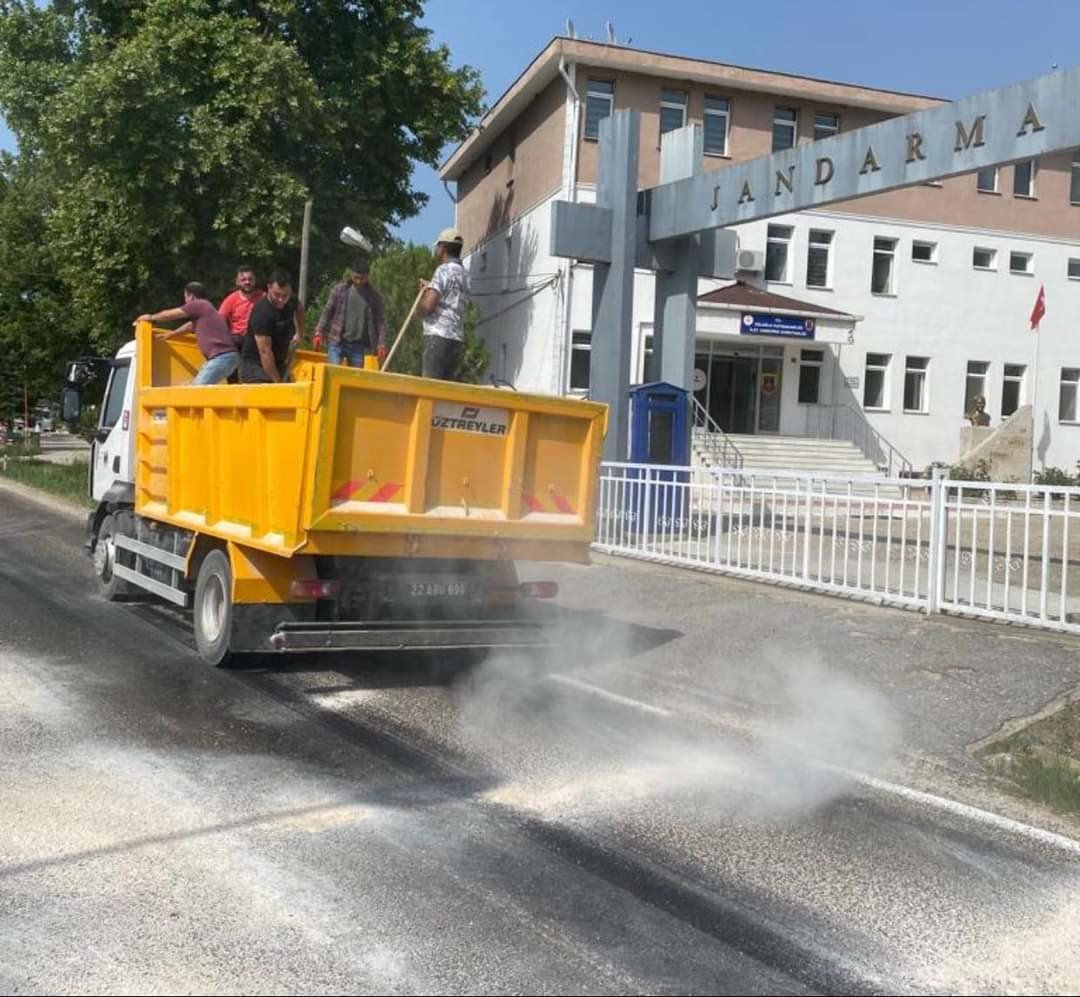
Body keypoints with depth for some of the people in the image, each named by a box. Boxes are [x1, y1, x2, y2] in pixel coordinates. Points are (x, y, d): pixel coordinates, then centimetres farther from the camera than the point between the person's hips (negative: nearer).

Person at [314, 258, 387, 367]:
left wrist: (381, 344, -4)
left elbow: (379, 321, 5)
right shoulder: (339, 289, -1)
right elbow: (327, 312, 2)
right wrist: (319, 333, -7)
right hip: (337, 342, -2)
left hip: (359, 345, 2)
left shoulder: (373, 296, 2)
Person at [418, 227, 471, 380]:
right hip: (457, 337, 8)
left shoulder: (444, 270, -6)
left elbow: (427, 306, -14)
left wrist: (423, 294, 7)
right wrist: (430, 288, 24)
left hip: (439, 335, -8)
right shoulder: (464, 274, 20)